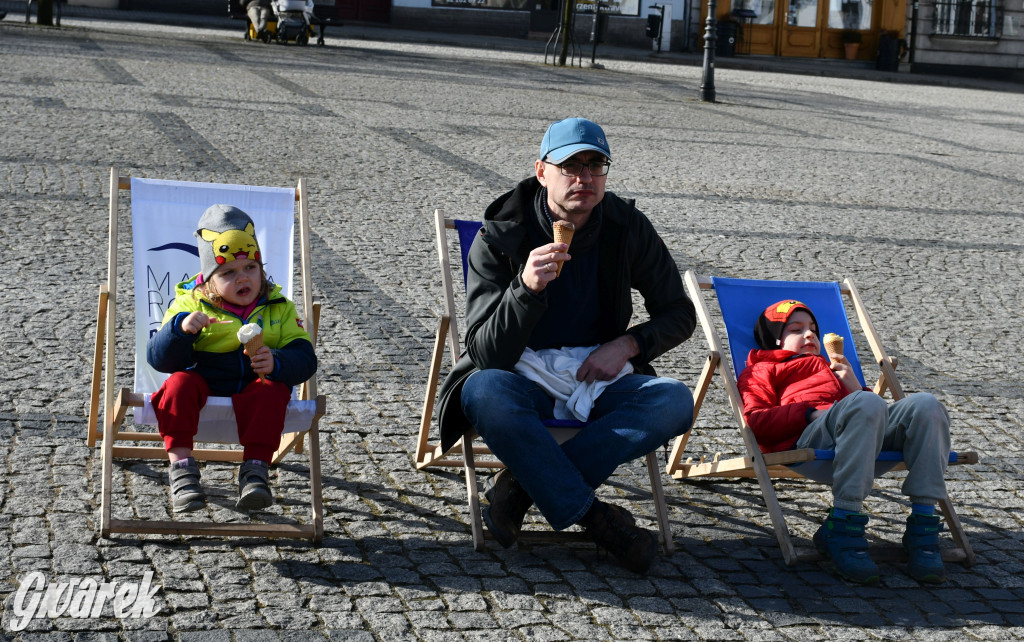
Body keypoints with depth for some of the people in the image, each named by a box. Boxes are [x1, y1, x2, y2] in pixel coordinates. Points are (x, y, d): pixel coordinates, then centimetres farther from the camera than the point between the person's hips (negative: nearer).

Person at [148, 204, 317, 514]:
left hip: (253, 390, 0)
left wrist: (277, 363, -26)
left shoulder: (278, 308, 6)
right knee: (179, 384, -29)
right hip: (203, 385, 0)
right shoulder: (191, 303, 3)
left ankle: (255, 468, -27)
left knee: (272, 390, -31)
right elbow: (159, 358, -4)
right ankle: (181, 467, -27)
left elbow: (305, 359, -3)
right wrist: (181, 328, -25)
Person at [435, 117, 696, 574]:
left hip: (598, 382, 3)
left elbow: (679, 315, 10)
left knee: (675, 402, -27)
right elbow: (486, 354, -18)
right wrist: (527, 288, -35)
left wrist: (628, 344, -10)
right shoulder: (500, 237, -11)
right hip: (521, 383, -2)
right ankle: (596, 519, -28)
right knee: (484, 391, -38)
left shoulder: (628, 228, -2)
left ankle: (521, 483, -26)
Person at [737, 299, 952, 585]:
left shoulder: (833, 369, 46)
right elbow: (757, 424, 8)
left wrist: (855, 387, 15)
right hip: (808, 438, -5)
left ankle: (922, 526, -32)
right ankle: (841, 528, -41)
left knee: (925, 404, -24)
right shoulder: (762, 370, 31)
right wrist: (811, 412, -5)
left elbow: (878, 413, 33)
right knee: (867, 403, -37)